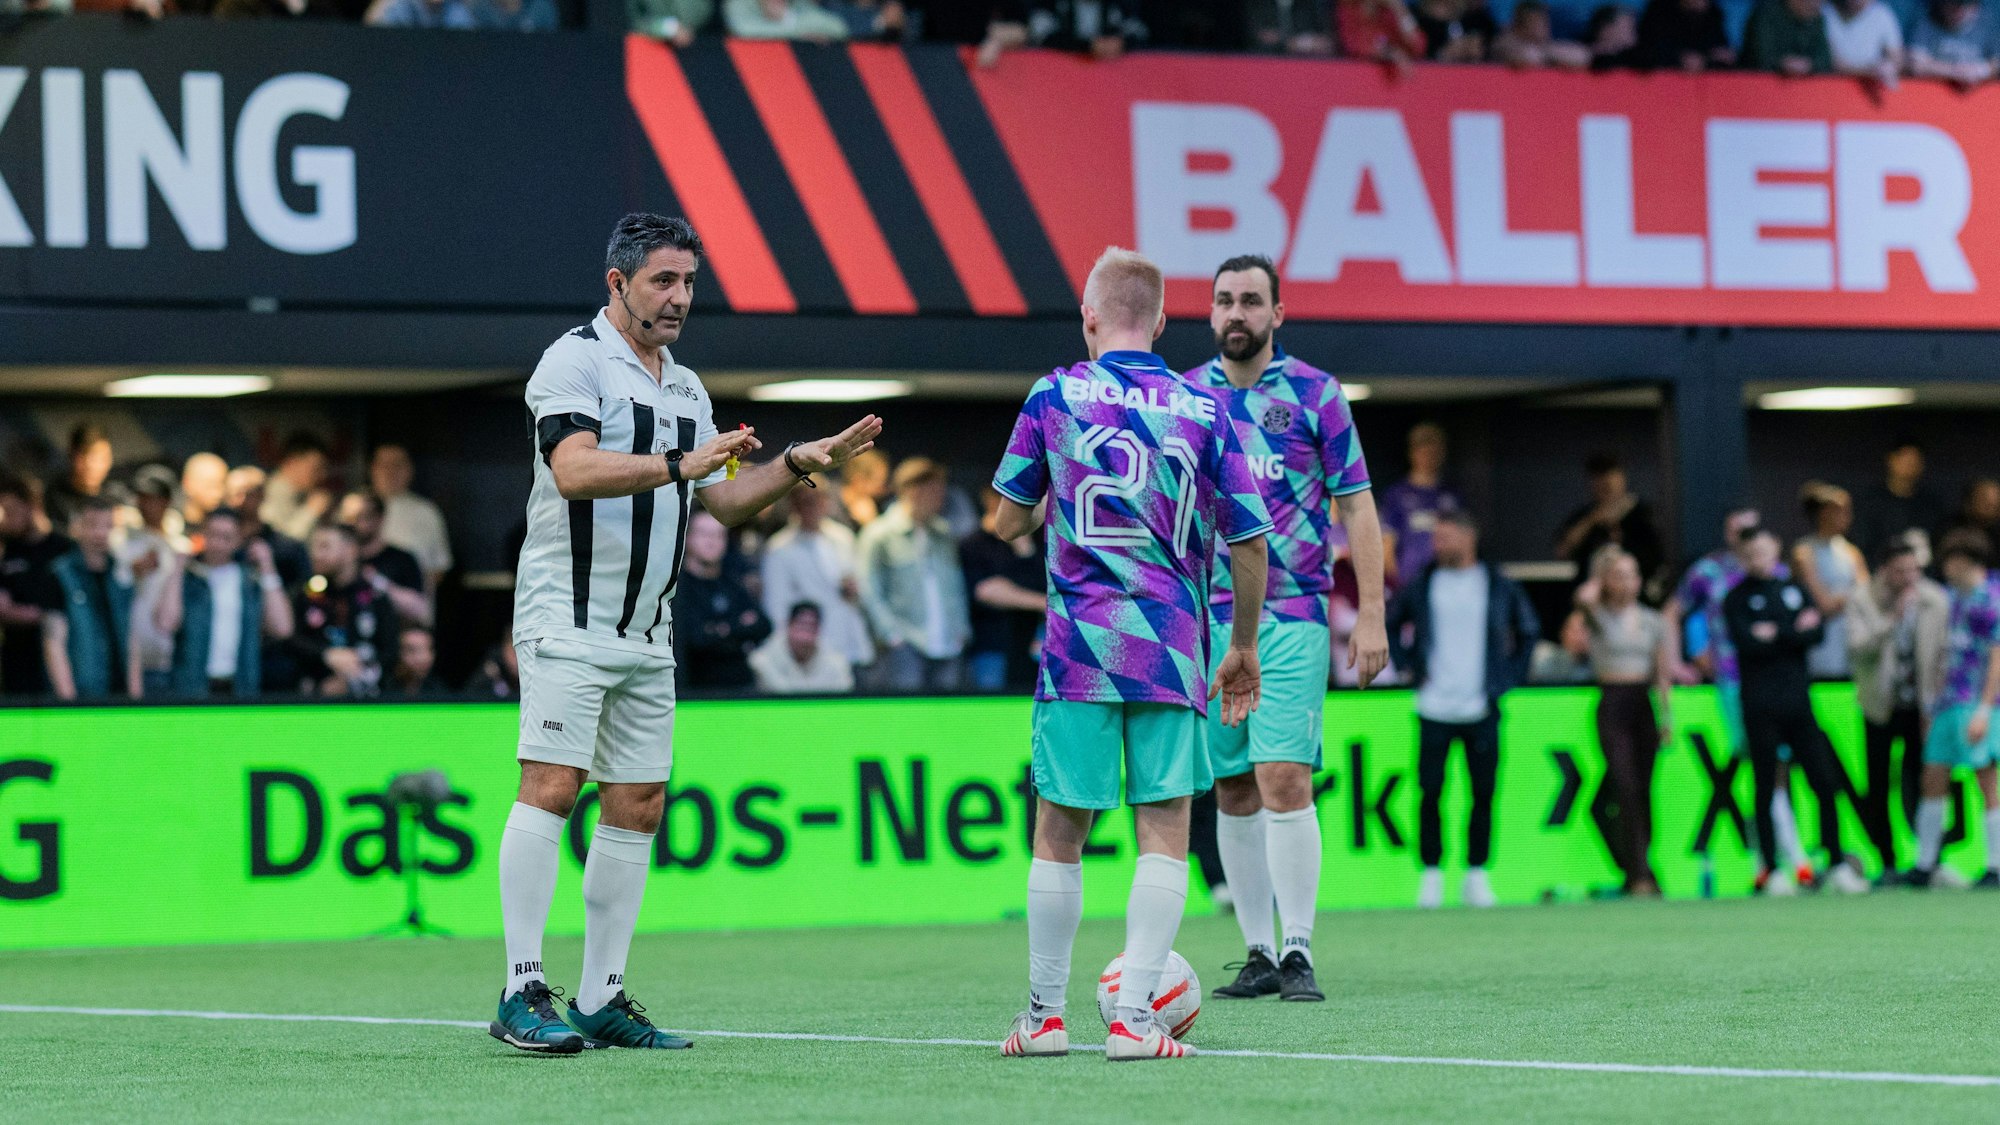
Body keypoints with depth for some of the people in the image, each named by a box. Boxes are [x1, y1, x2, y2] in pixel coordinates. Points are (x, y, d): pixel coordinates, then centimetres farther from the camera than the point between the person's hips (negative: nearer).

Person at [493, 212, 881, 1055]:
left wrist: (800, 462, 11)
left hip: (647, 632, 8)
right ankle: (522, 993, -13)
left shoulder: (685, 389, 18)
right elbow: (575, 470, -23)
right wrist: (680, 464, -30)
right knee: (551, 788, -13)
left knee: (637, 806, 5)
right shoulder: (575, 360, -8)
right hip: (567, 618, -8)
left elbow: (725, 500, 24)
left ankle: (601, 997, 10)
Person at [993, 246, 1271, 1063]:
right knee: (1165, 831, 2)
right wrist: (1244, 648, 15)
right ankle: (1132, 1019, -6)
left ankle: (1045, 1016, 13)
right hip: (1174, 650, 0)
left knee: (1059, 829, 8)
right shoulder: (1205, 411, 2)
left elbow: (1007, 522, 6)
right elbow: (1249, 543, 3)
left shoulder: (1054, 397, 1)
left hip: (1079, 648, 0)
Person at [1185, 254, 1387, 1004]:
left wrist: (1371, 617, -4)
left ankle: (1298, 952, -8)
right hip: (1206, 620, 3)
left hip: (1292, 618, -3)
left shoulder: (1315, 394, 1)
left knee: (1284, 780, -13)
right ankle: (1259, 955, 11)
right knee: (1233, 790, 4)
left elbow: (1357, 506, 2)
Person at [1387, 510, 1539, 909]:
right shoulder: (1422, 585, 6)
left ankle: (1476, 873, 8)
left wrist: (1508, 678, 8)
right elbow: (1389, 625, 19)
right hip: (1434, 708, 0)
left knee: (1483, 793, 0)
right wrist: (1409, 666, 8)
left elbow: (1528, 632, 17)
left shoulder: (1498, 586, 5)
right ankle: (1431, 873, 4)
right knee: (1430, 791, -4)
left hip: (1481, 709, 0)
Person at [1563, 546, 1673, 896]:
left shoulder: (1652, 621, 12)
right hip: (1612, 705, -4)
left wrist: (1667, 718, 8)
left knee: (1643, 790, 4)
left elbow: (1663, 673, 13)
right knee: (1626, 787, -12)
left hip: (1643, 703, 4)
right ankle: (1638, 873, -16)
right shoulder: (1597, 616, 2)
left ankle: (1639, 870, 12)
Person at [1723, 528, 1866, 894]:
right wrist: (1796, 632, -9)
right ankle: (1772, 871, 3)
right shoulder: (1738, 599, 4)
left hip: (1799, 702, 3)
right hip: (1761, 708, -3)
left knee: (1826, 784, -1)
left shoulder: (1795, 590, 15)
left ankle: (1837, 864, 5)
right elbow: (1747, 643, -12)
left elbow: (1818, 632, 1)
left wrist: (1777, 634, -11)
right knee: (1766, 789, -1)